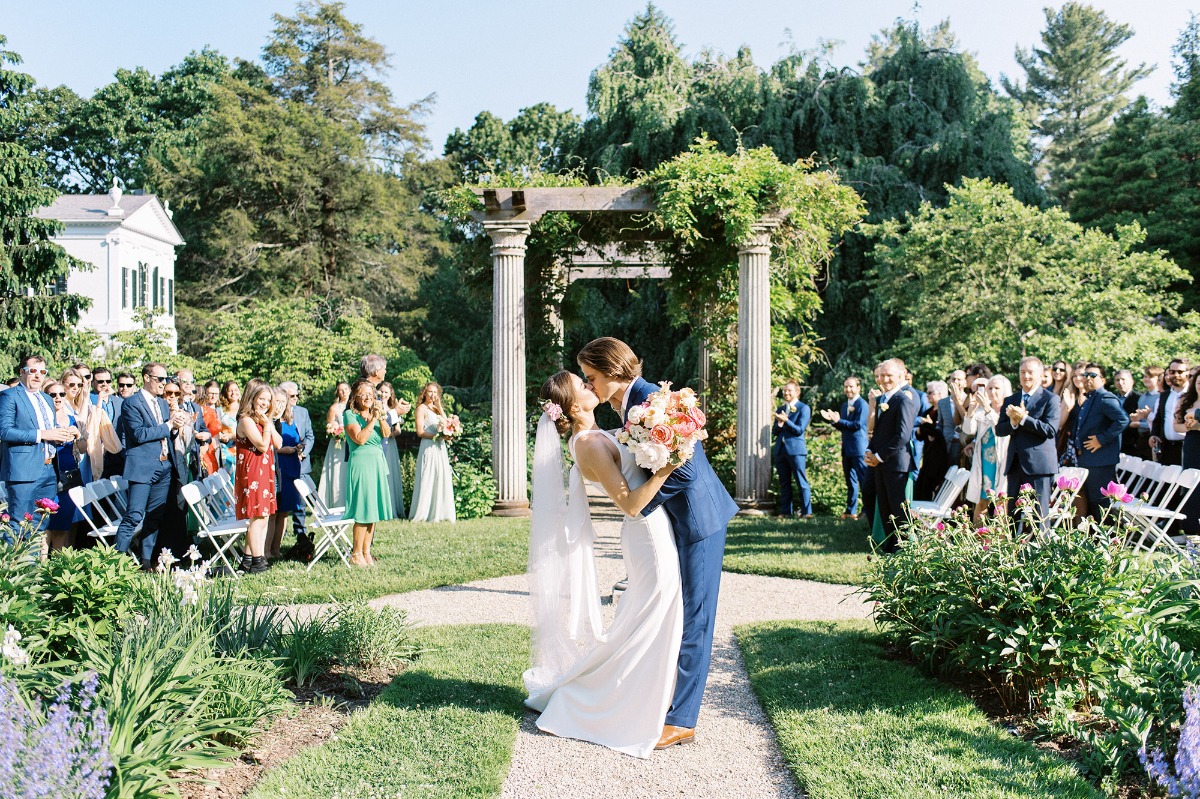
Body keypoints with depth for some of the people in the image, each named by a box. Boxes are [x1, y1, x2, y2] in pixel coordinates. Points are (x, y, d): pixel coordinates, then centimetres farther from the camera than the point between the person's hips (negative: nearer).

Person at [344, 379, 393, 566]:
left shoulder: (376, 412, 14)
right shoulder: (350, 415, -4)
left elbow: (387, 434, 1)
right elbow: (360, 439, -16)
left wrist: (382, 417, -13)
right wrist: (373, 419, -14)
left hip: (378, 463, 6)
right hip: (361, 463, -6)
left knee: (373, 509, 7)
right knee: (363, 510, -7)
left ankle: (366, 552, 13)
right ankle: (356, 554, 1)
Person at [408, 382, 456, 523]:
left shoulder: (436, 409, 20)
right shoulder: (421, 408, -1)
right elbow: (420, 432, -10)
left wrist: (439, 407, 1)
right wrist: (438, 436, -18)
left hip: (440, 448, 7)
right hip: (428, 447, -7)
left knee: (442, 479, 5)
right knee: (427, 479, -7)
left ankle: (439, 512, 9)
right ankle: (422, 514, -3)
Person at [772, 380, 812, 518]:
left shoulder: (804, 408, 0)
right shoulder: (780, 409, 17)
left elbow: (800, 430, -9)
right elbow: (774, 431, 14)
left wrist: (786, 421, -19)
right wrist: (779, 424, -7)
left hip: (796, 449, -6)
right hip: (780, 449, 6)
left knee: (802, 482, -5)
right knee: (784, 483, 9)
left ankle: (806, 511, -3)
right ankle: (785, 511, 14)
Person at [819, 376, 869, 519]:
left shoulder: (862, 404, -10)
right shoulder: (844, 405, 16)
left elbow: (858, 425, -19)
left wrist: (838, 420, -20)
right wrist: (833, 420, -1)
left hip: (859, 448, -9)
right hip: (847, 448, 9)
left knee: (864, 480, -5)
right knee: (850, 481, 13)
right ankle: (851, 511, 19)